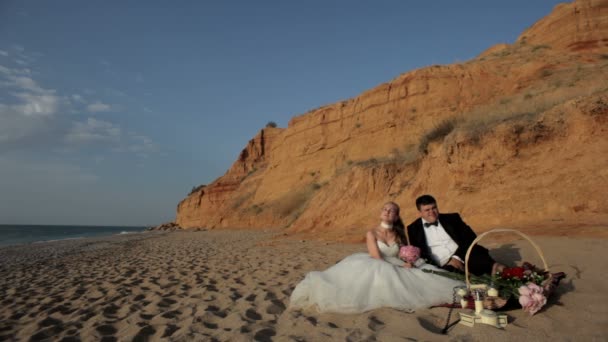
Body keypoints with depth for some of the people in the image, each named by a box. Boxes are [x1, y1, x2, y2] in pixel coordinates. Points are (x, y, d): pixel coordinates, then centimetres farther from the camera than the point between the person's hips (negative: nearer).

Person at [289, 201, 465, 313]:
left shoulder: (399, 235, 7)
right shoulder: (371, 233, -7)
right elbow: (377, 260, -17)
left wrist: (410, 261, -17)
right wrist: (400, 267, -18)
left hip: (396, 272, 5)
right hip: (375, 271, -5)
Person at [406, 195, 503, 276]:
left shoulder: (452, 218, 14)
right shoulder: (414, 229, 9)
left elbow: (470, 237, 5)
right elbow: (419, 253, 2)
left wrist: (457, 257, -12)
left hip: (466, 256, 2)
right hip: (445, 267, -2)